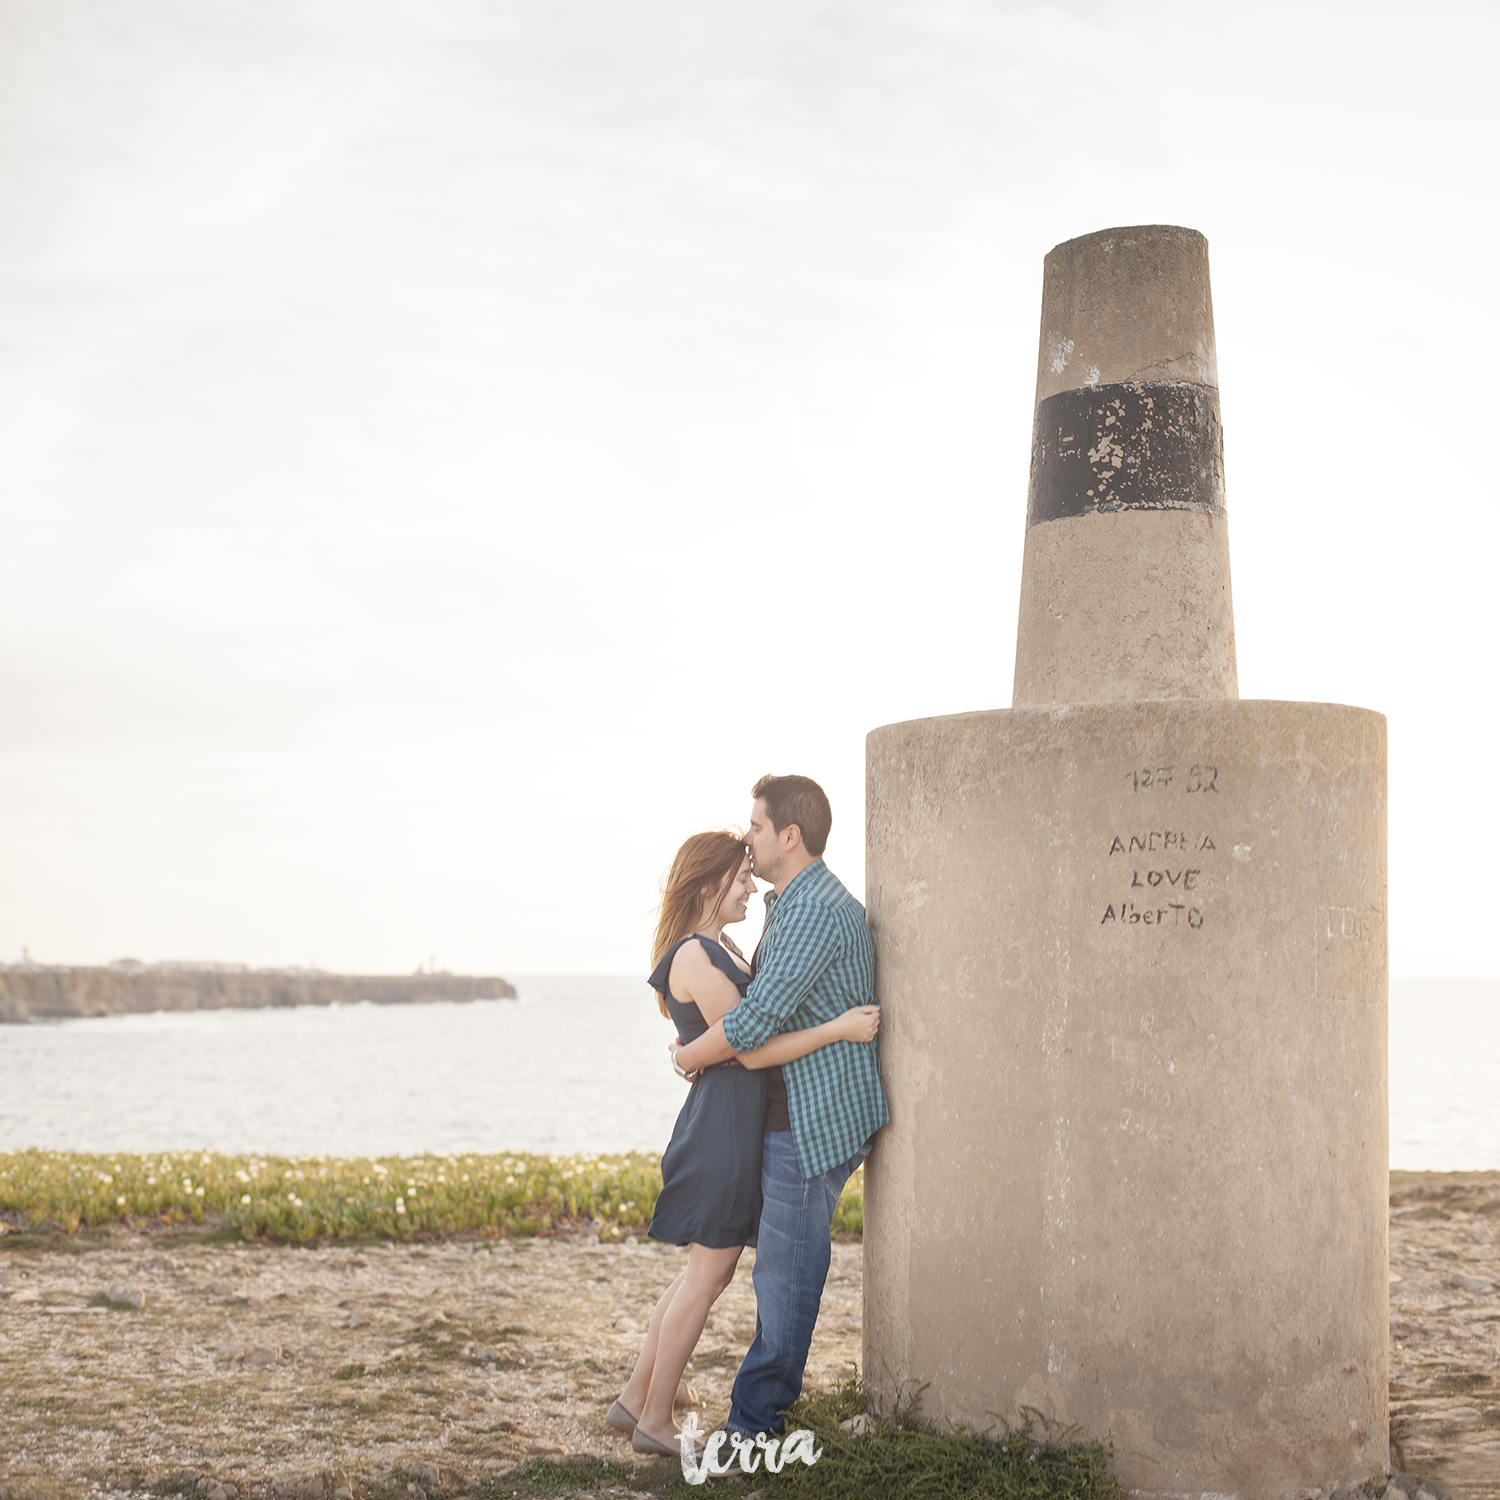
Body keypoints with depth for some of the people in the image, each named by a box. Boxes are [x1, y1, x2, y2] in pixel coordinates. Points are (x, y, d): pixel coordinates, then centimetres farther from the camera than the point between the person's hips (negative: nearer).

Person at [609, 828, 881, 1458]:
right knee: (707, 1274, -2)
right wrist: (838, 1028, -21)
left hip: (734, 1125, 10)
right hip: (721, 1125, -10)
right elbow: (751, 1050, -20)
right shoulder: (695, 956, -17)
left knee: (707, 1270, 15)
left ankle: (634, 1400, 23)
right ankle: (654, 1422, 9)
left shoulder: (720, 949, 15)